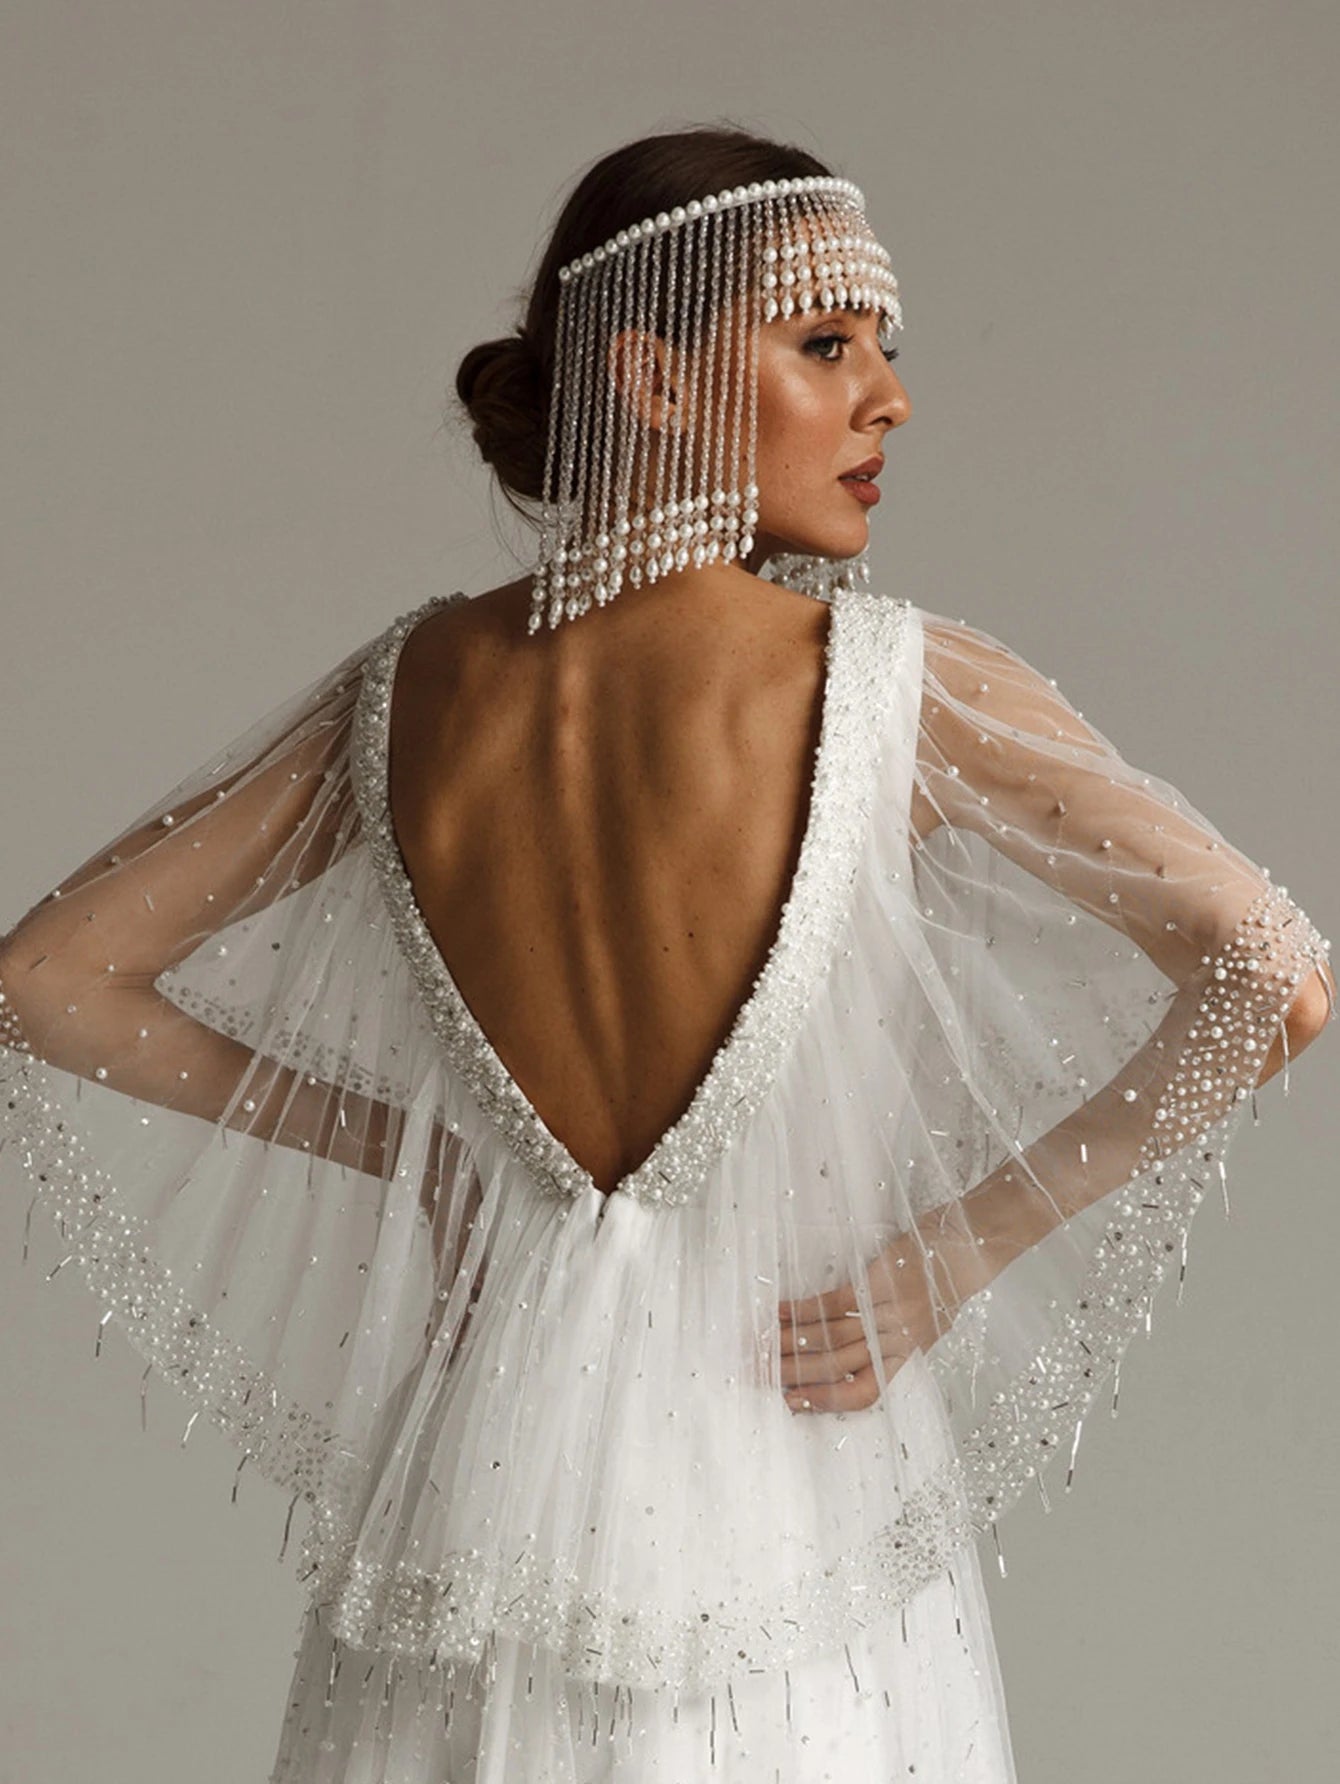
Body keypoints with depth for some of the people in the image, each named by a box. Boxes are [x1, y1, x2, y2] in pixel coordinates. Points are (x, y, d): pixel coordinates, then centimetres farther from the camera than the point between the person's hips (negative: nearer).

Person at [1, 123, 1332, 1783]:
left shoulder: (408, 692, -4)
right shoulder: (897, 685, -14)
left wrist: (391, 1145, 7)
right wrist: (957, 1252, -12)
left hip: (476, 1488, 3)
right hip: (796, 1507, -3)